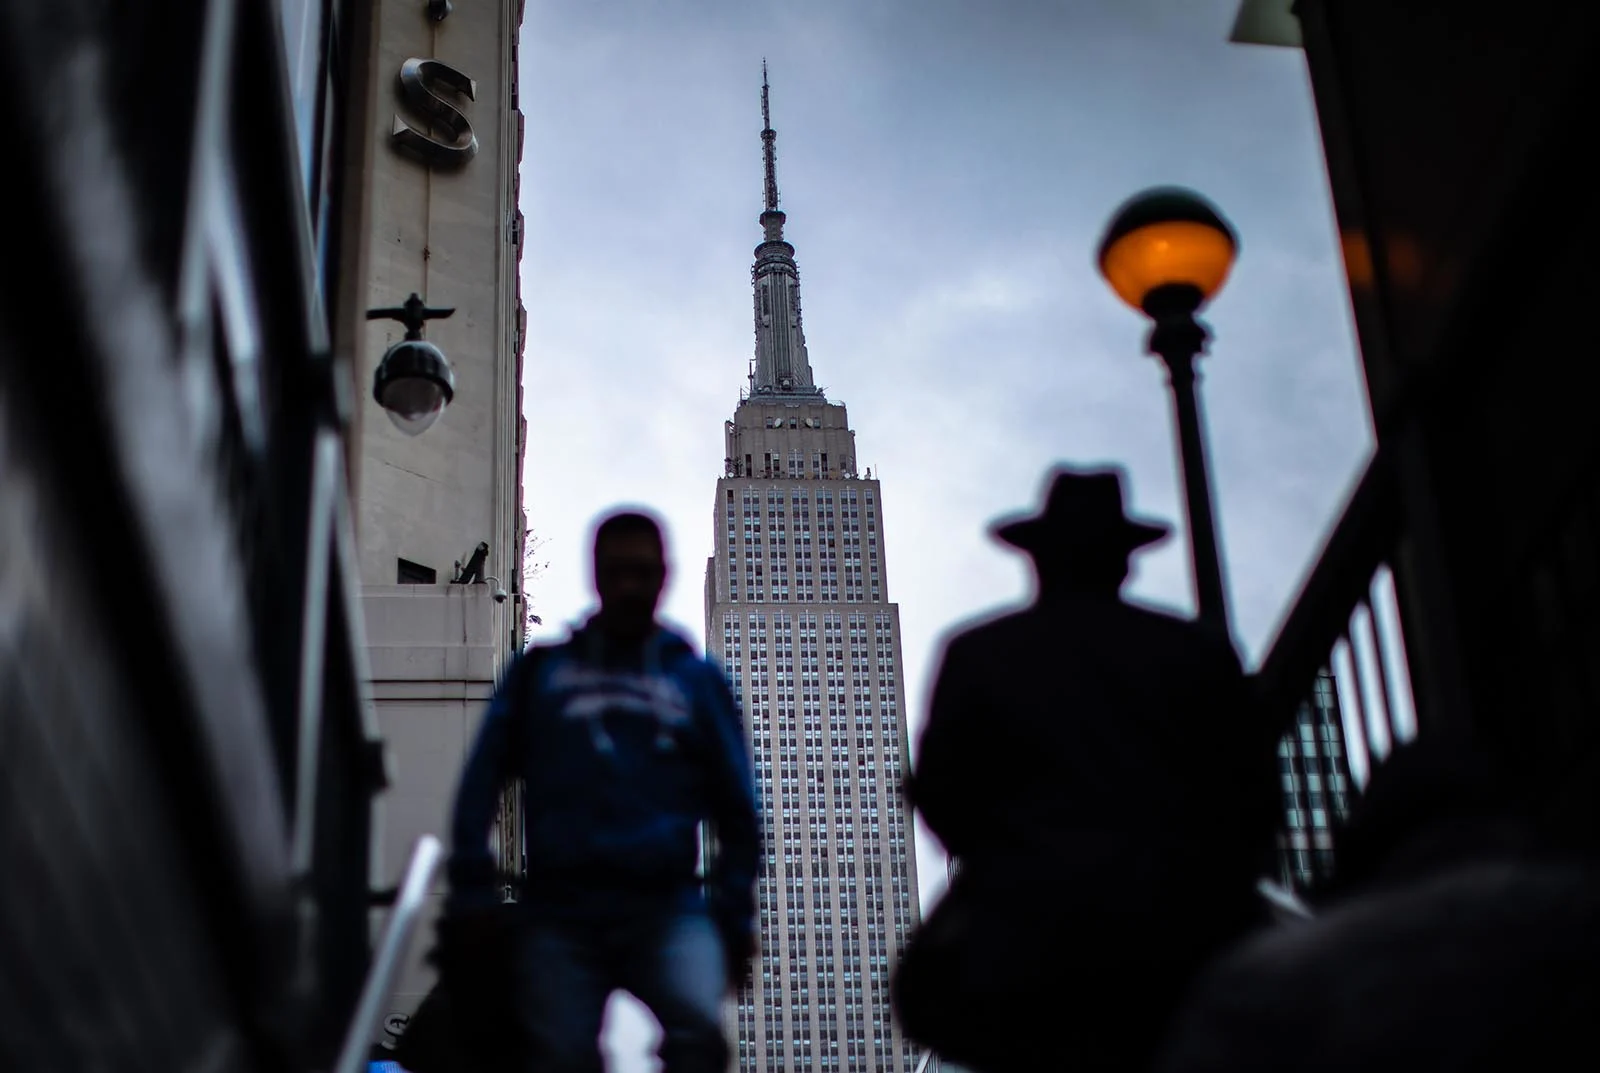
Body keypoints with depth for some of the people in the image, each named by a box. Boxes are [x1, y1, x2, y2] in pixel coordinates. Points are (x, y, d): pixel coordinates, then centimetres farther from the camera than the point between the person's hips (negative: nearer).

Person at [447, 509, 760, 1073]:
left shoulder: (698, 680, 15)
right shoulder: (540, 671, 15)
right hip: (559, 912, 1)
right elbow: (480, 786, 10)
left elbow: (736, 809, 15)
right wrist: (471, 899, 0)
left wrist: (733, 918, 7)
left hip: (667, 907, 0)